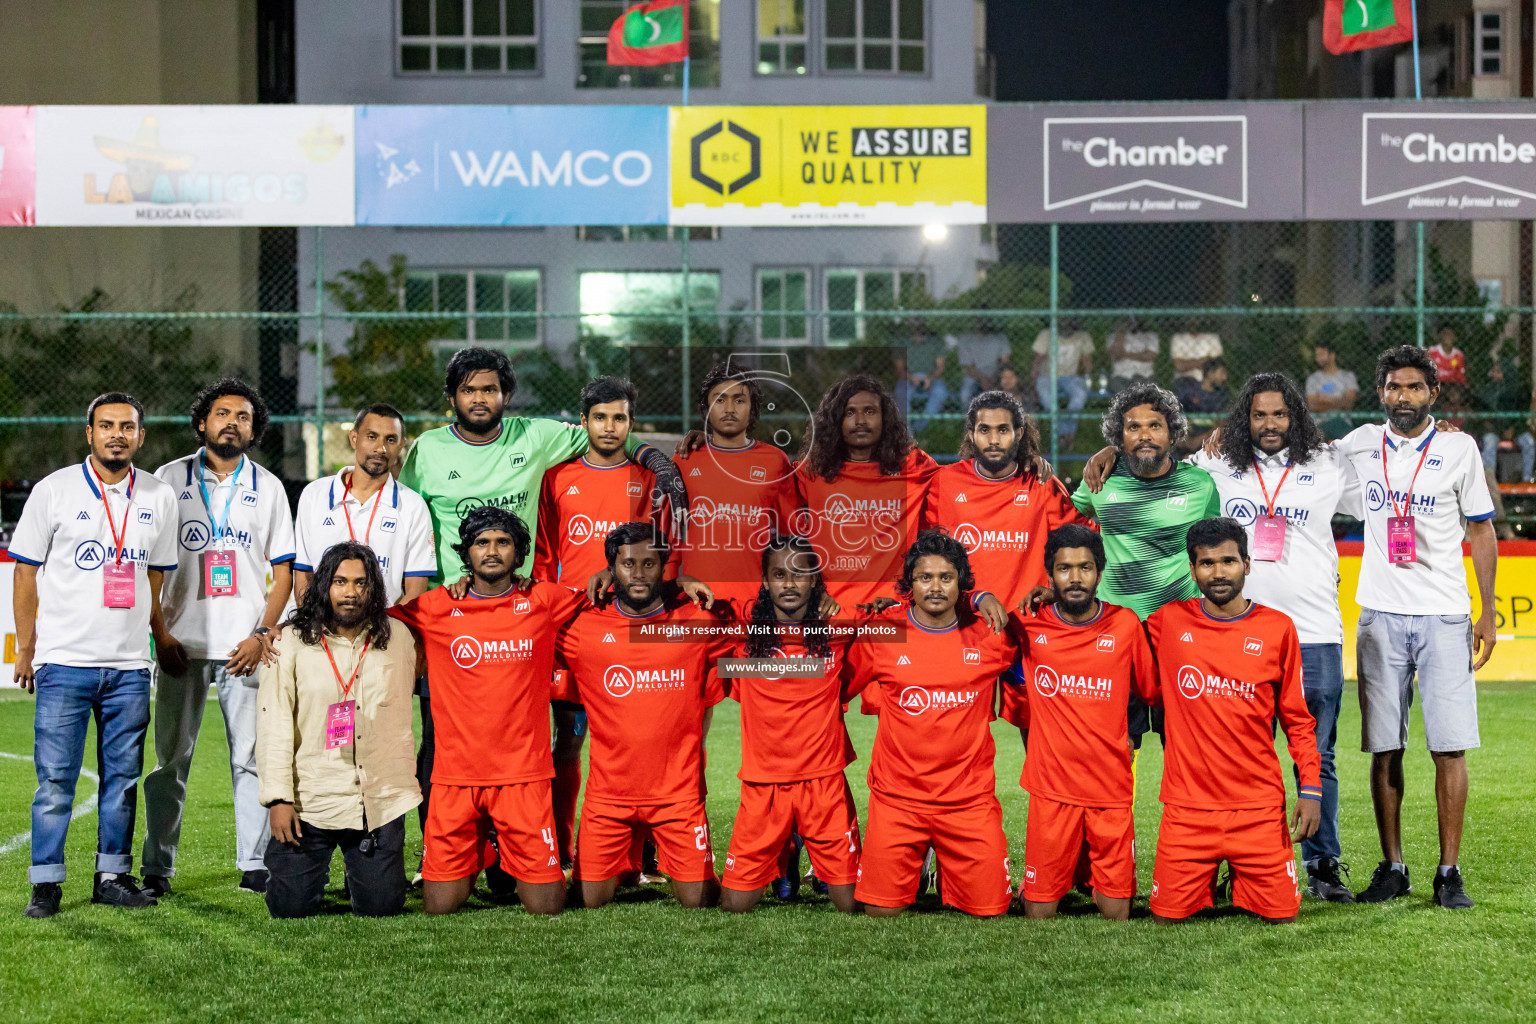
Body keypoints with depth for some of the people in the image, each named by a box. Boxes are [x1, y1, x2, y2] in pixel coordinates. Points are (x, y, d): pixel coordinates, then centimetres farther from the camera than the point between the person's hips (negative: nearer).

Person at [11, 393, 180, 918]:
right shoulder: (54, 490, 0)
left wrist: (163, 639, 14)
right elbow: (26, 573, 3)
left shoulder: (160, 497, 9)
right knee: (55, 779, -3)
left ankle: (113, 875, 16)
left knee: (123, 777, 7)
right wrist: (25, 650, 2)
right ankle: (46, 884, 5)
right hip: (64, 662, -3)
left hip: (130, 665, 3)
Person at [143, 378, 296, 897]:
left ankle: (255, 864, 7)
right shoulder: (170, 479, 7)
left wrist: (262, 634, -4)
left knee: (252, 756, -1)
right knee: (170, 758, 2)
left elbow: (283, 570, 9)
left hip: (246, 647, 1)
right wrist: (158, 632, -4)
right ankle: (157, 867, 10)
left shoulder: (268, 487, 10)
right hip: (182, 644, 0)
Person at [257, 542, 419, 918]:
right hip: (310, 799, -1)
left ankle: (360, 872, 34)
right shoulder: (290, 642, -2)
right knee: (291, 906, -2)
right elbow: (273, 724, -4)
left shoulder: (398, 637, 6)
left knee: (381, 905, -2)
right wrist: (278, 797, -11)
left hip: (381, 800, 2)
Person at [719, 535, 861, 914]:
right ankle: (781, 863, 29)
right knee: (735, 905, 0)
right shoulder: (745, 633, -1)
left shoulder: (838, 631, 1)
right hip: (763, 786, 0)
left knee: (851, 904, -1)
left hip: (825, 782, 0)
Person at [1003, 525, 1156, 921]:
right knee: (1039, 911, 0)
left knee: (1116, 911, 1)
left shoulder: (1126, 625, 0)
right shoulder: (1029, 627, -1)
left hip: (1112, 788, 1)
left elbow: (1151, 690, 12)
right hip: (1051, 788, 0)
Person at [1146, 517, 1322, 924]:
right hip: (1187, 806, 0)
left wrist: (1310, 789, 1)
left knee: (1281, 914, -4)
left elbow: (1297, 720, 8)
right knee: (1169, 915, -4)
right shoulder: (1168, 623, 2)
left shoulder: (1278, 628, 3)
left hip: (1260, 807, 0)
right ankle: (1208, 878, 28)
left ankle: (1242, 879, 29)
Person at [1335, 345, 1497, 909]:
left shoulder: (1459, 449, 2)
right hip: (1381, 615, 2)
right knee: (1384, 749, 2)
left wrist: (1487, 615, 2)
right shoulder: (1360, 445, 7)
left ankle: (1449, 872, 3)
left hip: (1445, 616, -2)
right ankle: (1392, 867, 12)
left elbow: (1481, 532, 7)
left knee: (1449, 747, -5)